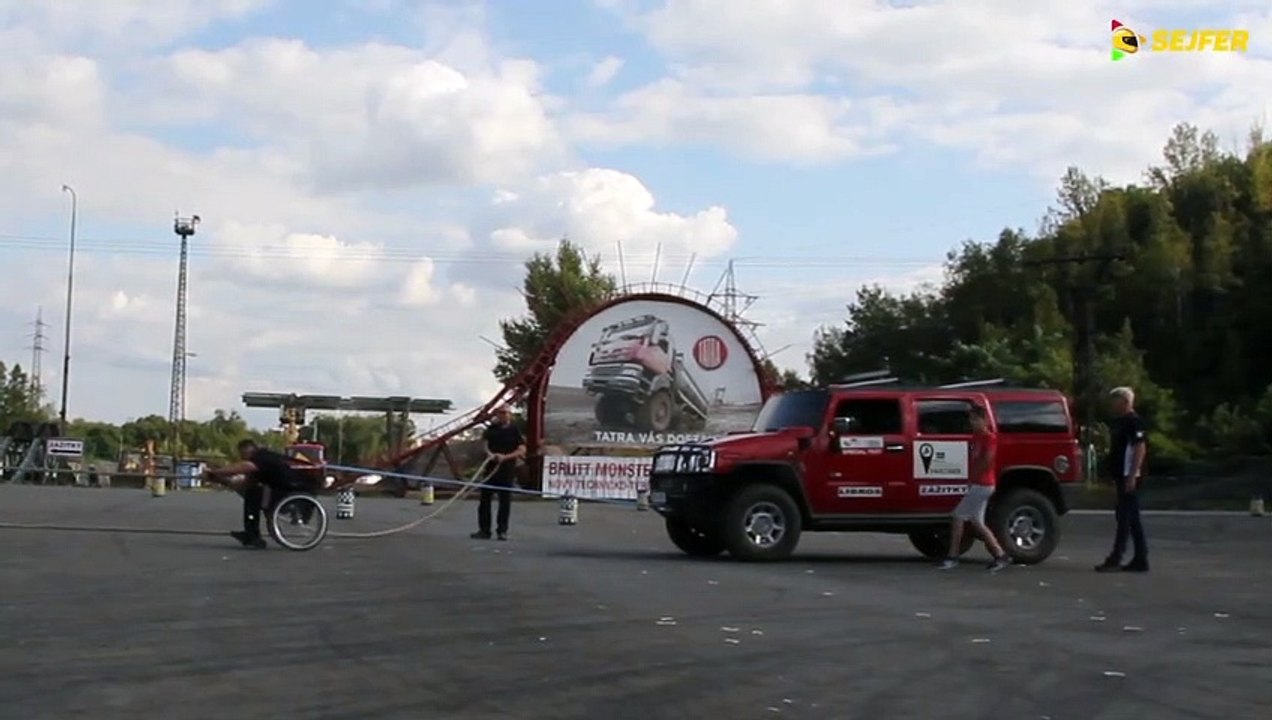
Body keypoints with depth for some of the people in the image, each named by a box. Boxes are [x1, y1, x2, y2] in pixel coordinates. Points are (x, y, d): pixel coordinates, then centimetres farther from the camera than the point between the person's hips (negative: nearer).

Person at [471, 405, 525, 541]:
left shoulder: (514, 431, 1)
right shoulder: (491, 428, 9)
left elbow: (522, 450, -5)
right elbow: (484, 444, 4)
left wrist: (505, 457, -17)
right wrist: (490, 454, -18)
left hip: (508, 470, -3)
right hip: (491, 468, 3)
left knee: (505, 500, 0)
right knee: (485, 499, 2)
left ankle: (502, 531, 7)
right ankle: (484, 530, 9)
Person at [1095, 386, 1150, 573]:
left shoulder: (1134, 421, -12)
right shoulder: (1118, 421, 17)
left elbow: (1140, 449, -18)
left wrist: (1132, 476, -23)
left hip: (1129, 477, -10)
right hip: (1121, 476, 10)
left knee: (1125, 518, -8)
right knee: (1133, 519, 11)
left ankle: (1115, 560, -8)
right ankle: (1140, 559, 14)